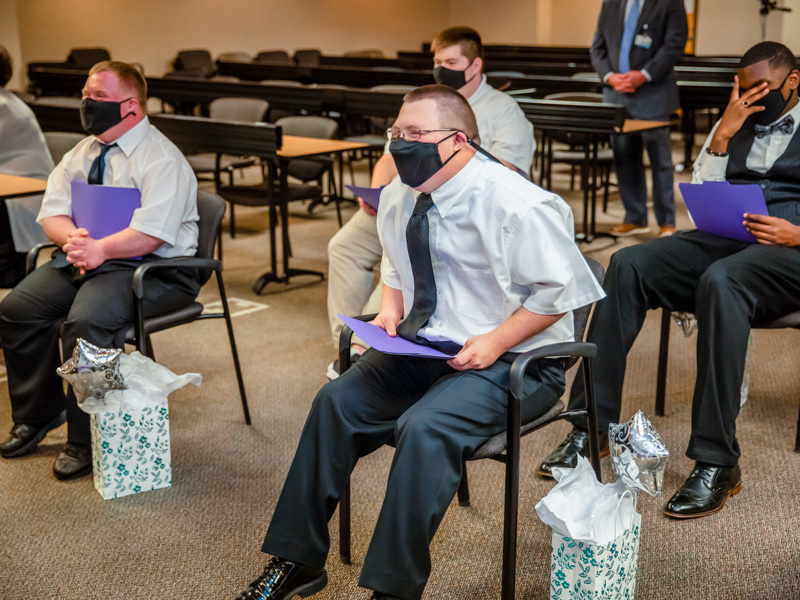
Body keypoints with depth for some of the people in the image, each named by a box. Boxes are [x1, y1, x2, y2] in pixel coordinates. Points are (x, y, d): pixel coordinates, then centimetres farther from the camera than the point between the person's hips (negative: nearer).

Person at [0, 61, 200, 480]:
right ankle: (36, 417, 11)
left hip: (151, 269, -8)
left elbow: (151, 232, -21)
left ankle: (85, 441, -14)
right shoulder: (82, 152, 15)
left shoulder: (162, 159, -11)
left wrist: (100, 249, -32)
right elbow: (52, 211, 9)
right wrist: (72, 238, -13)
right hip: (84, 258, 8)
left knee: (85, 321, -31)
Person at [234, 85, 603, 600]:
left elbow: (559, 290, -15)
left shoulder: (516, 204, -19)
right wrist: (390, 310, 1)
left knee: (425, 429, -30)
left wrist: (495, 342, -21)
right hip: (423, 345, 7)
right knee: (337, 402, -9)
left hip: (511, 359, -7)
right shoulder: (398, 198, 3)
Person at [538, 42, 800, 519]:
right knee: (628, 265, -21)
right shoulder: (736, 126, 23)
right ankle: (591, 429, -20)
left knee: (719, 281, -39)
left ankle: (717, 463, -34)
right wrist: (724, 133, 4)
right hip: (726, 237, 5)